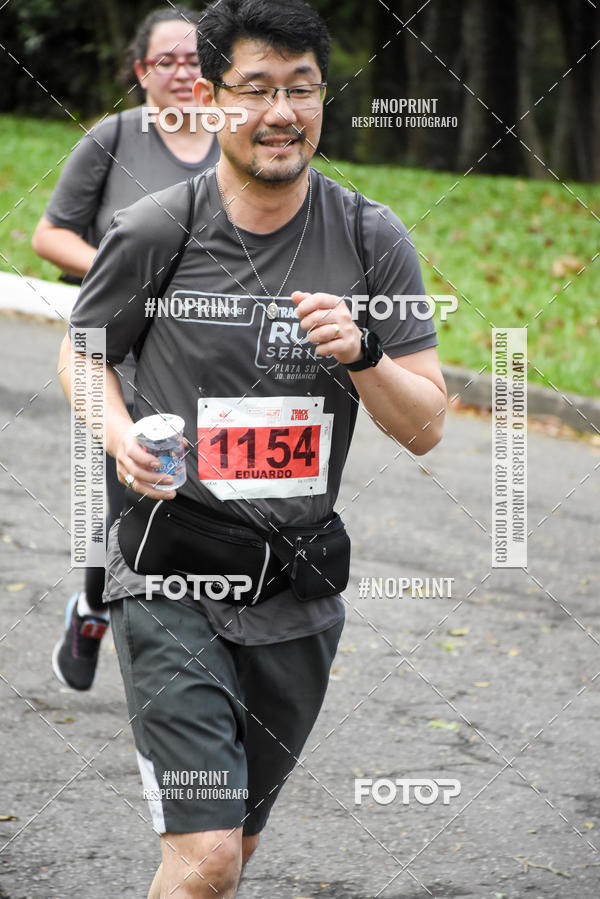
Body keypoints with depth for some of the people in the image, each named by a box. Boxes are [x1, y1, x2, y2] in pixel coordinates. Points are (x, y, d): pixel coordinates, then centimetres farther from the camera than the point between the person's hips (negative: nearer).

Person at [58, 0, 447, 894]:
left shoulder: (373, 241, -2)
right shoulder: (155, 233, -7)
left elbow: (424, 427, 0)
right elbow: (83, 353, 11)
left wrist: (361, 354, -20)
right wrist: (122, 435, -9)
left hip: (298, 586, 4)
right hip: (173, 578, -3)